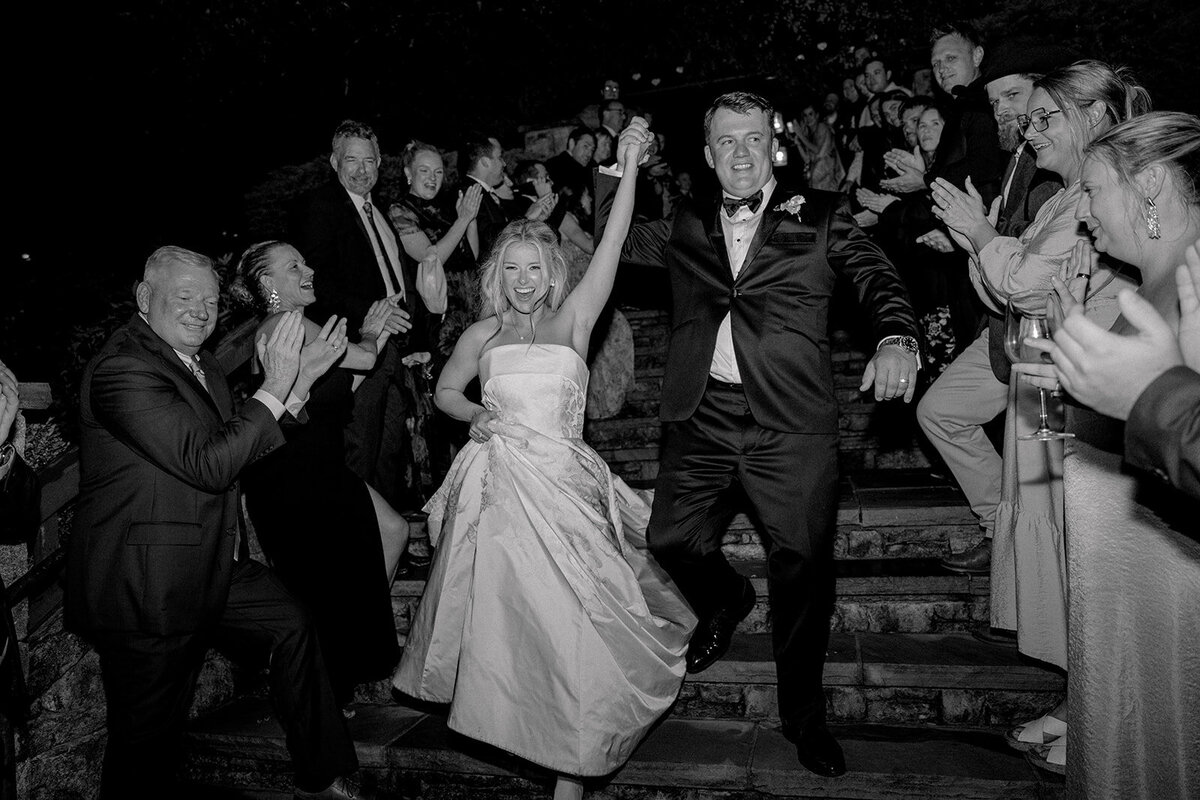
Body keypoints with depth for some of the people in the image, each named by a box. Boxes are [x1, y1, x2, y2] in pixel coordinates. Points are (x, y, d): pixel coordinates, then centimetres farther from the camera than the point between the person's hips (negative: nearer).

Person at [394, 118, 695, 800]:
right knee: (505, 612, 8)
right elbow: (446, 391, 22)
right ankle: (514, 725, 35)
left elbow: (613, 244, -5)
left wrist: (630, 168, -11)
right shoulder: (483, 334, 10)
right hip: (499, 484, 2)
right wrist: (476, 415, 1)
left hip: (563, 486, -1)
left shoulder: (573, 320, 4)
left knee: (570, 620, -3)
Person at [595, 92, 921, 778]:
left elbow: (878, 277, -4)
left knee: (803, 563, 0)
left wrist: (897, 338, -24)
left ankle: (804, 713, 23)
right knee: (671, 539, 9)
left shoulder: (821, 217, 6)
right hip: (703, 418, 3)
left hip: (792, 422, -3)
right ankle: (726, 600, 45)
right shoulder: (686, 229, 15)